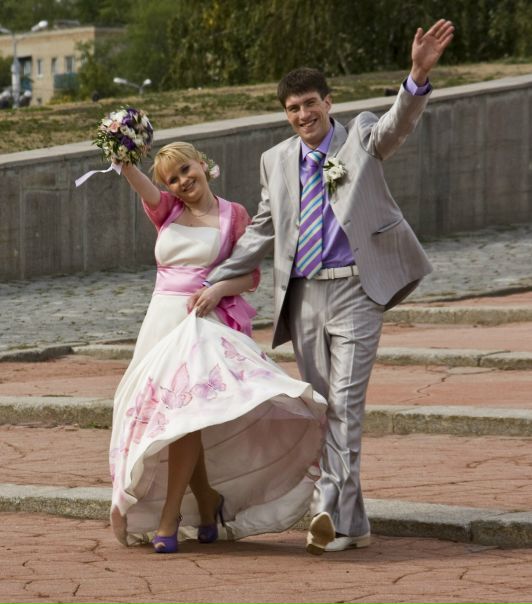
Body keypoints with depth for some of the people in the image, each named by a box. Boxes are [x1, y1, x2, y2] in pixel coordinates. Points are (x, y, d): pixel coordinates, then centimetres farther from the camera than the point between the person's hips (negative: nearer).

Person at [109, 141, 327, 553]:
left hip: (206, 322, -4)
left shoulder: (234, 215, 4)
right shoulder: (167, 210, 12)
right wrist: (125, 165, -33)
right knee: (165, 413, 5)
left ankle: (169, 517, -17)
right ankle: (208, 501, 24)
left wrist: (219, 288, -17)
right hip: (162, 319, 5)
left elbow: (251, 276, 3)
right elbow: (144, 188, -11)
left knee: (185, 410, -20)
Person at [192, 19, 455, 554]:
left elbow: (399, 124, -17)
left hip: (356, 288, -5)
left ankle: (328, 509, -21)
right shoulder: (277, 160, 14)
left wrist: (419, 74, -36)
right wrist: (217, 281, 12)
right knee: (321, 406, 6)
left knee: (345, 400, -15)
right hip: (304, 294, 5)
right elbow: (262, 232, 19)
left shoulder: (360, 138, 4)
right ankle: (351, 524, 12)